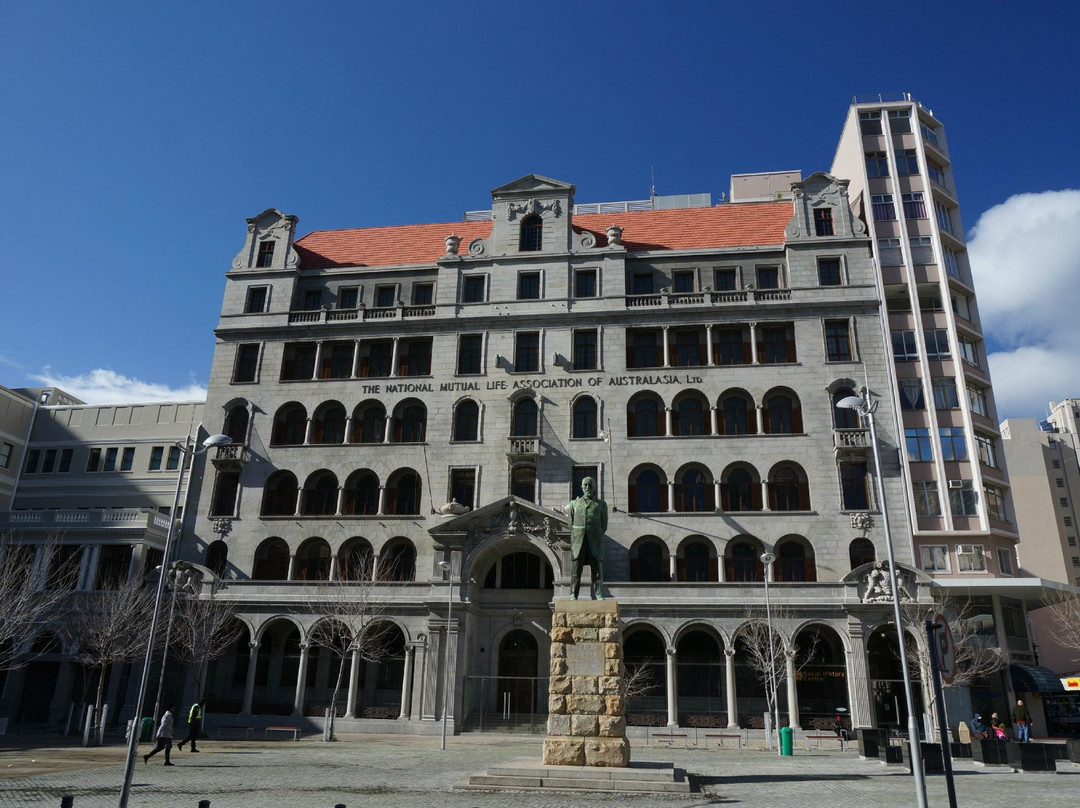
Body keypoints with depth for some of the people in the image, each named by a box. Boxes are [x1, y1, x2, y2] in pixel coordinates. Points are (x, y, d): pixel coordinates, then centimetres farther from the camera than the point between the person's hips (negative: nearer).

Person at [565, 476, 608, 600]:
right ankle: (573, 595, -2)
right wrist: (573, 541, 11)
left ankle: (598, 595, -1)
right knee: (576, 569, -4)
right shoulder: (574, 504, 16)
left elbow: (604, 526, 15)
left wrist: (598, 537, 11)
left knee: (597, 569, -3)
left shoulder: (601, 504, 14)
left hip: (594, 542, 0)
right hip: (578, 541, 0)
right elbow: (571, 524, 16)